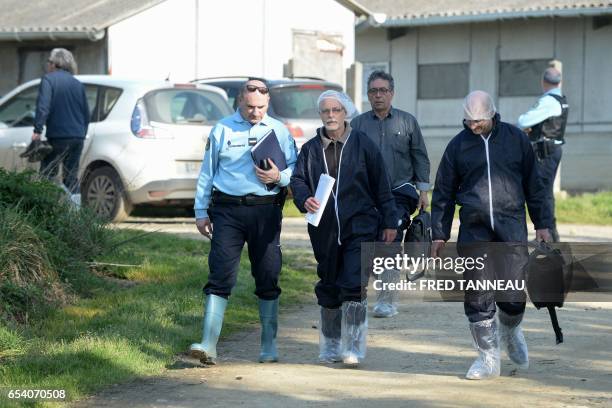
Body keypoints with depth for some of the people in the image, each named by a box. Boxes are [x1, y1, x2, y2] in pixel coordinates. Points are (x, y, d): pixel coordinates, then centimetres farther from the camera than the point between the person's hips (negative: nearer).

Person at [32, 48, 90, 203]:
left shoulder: (48, 80, -3)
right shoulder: (77, 84, 16)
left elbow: (43, 106, -17)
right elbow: (86, 114, 18)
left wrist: (37, 129, -21)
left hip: (58, 136, -6)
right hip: (78, 137, 6)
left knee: (48, 175, -3)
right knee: (72, 177, 12)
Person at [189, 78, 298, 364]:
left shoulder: (279, 131, 9)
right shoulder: (222, 130, 8)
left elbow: (296, 169, 8)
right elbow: (207, 172, 12)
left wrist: (279, 177, -13)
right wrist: (201, 211, 8)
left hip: (266, 210, 1)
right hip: (228, 209, -1)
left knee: (268, 278, 6)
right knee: (221, 276, -8)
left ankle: (269, 345, 18)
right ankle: (208, 345, -11)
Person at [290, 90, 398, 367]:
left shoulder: (362, 144, 1)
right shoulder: (311, 149, 8)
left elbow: (381, 185, 3)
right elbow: (297, 179, 1)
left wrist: (389, 221, 2)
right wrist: (304, 199, -21)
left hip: (360, 228, -3)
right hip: (325, 232, 3)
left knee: (354, 287, -13)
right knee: (328, 289, 11)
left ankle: (354, 348, -5)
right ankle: (330, 346, 26)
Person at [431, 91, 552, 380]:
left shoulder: (516, 139, 7)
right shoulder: (458, 146, 7)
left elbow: (533, 184, 13)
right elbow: (443, 193, 12)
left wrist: (542, 224, 10)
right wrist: (439, 234, 8)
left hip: (511, 225, -1)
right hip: (474, 229, 1)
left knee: (514, 294, -5)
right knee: (477, 296, -2)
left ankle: (510, 330, 28)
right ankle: (488, 358, 9)